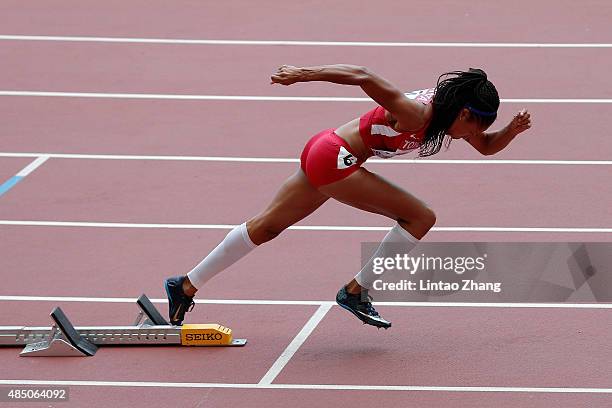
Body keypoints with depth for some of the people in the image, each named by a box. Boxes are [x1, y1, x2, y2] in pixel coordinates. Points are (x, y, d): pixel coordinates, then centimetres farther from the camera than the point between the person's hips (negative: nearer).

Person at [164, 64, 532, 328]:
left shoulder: (449, 110, 3)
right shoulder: (416, 115, -24)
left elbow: (487, 146, 15)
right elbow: (364, 77, -30)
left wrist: (511, 131, -5)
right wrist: (305, 74, -26)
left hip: (323, 155, 10)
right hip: (334, 159, -10)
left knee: (266, 227, 17)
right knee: (420, 217, -9)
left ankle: (185, 287, 23)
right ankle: (356, 292, -2)